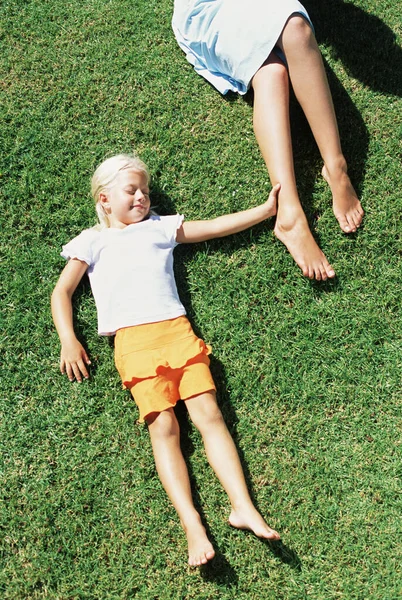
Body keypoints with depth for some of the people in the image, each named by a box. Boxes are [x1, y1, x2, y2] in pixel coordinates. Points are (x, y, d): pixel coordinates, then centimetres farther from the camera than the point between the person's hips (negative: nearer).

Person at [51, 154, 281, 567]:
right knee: (163, 426, -13)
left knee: (209, 413, -11)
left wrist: (264, 210, 17)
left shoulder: (160, 227, 24)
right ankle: (192, 527, -20)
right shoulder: (92, 242, 18)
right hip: (133, 341, -2)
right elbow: (62, 291, 16)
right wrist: (68, 340, 2)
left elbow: (215, 227, 23)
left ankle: (244, 508, -15)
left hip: (177, 330, 2)